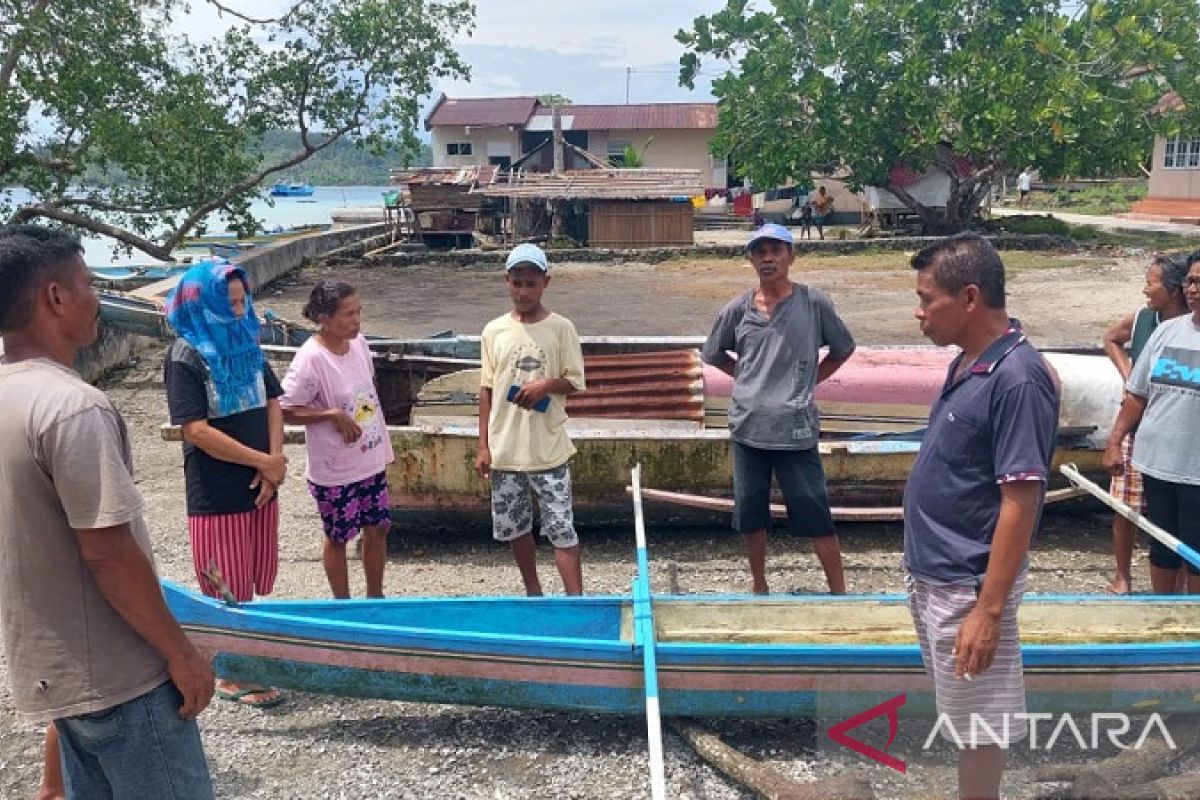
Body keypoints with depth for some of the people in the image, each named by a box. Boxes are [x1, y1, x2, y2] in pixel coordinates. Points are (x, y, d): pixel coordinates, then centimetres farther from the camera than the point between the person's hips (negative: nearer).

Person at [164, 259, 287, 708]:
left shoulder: (247, 343, 7)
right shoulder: (186, 356, -13)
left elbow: (272, 403, 9)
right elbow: (198, 431, -19)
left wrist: (274, 462, -5)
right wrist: (264, 461, -14)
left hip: (261, 486, 7)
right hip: (216, 494, -7)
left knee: (256, 582, 17)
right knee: (227, 591, 3)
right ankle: (231, 677, 17)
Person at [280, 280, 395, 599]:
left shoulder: (359, 343, -2)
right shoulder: (311, 358, -23)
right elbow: (285, 410, -20)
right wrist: (332, 414, -26)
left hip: (371, 460, 6)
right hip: (334, 469, -6)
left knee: (378, 527, 16)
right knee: (338, 538, 11)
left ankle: (375, 597, 35)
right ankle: (343, 606, 31)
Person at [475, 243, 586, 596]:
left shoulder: (561, 328, -5)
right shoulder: (493, 331, 2)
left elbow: (575, 382, -1)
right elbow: (486, 391, 6)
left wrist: (545, 385, -22)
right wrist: (483, 446, 3)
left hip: (548, 450, -3)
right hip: (505, 451, 4)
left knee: (561, 529, -3)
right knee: (514, 527, 14)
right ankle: (533, 593, 32)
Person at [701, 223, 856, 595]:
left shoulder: (814, 303, -4)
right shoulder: (737, 309, 1)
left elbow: (843, 349, 9)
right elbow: (714, 355, 17)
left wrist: (809, 381, 5)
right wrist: (750, 378, 9)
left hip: (795, 428, -3)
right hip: (748, 427, 3)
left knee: (815, 514, 1)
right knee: (750, 511, 13)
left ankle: (839, 591, 15)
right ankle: (758, 584, 31)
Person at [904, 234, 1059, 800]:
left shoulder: (1017, 378, -22)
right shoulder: (966, 363, 6)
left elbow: (1020, 502, -23)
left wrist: (989, 609, -23)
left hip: (967, 586, -9)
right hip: (930, 575, 9)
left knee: (977, 722, 8)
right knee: (957, 714, 22)